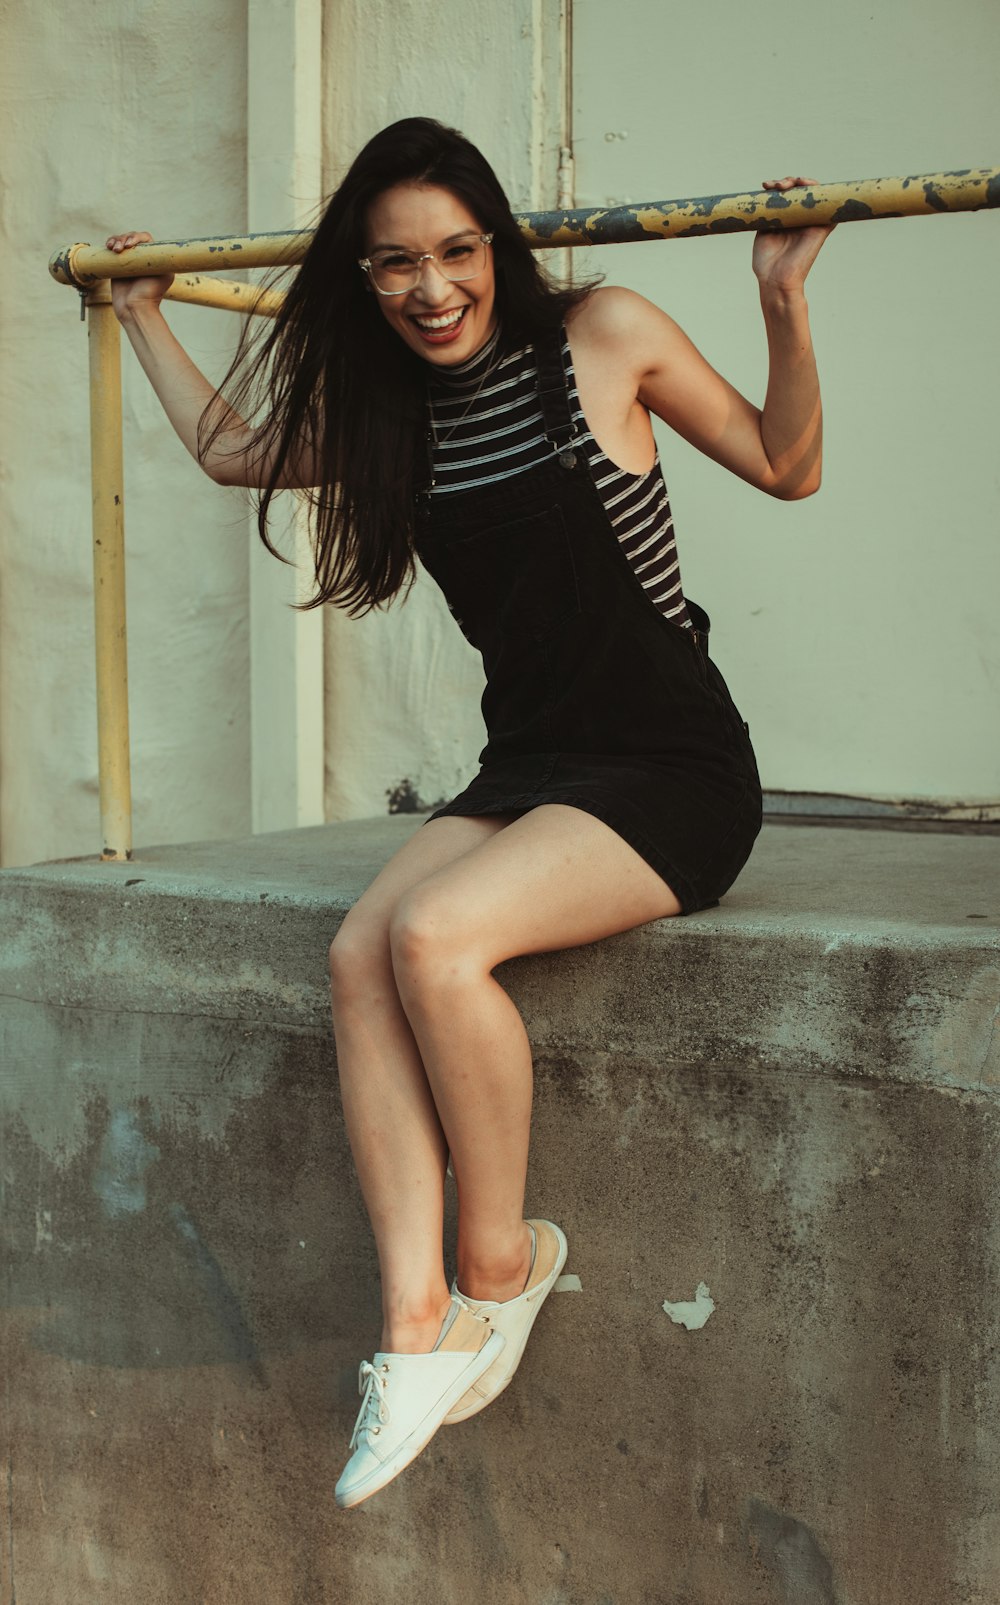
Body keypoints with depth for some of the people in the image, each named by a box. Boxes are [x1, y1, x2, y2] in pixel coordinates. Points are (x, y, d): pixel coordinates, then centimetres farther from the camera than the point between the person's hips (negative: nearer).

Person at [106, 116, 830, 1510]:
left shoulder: (604, 337, -5)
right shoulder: (387, 412, 9)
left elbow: (787, 469, 3)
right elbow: (229, 450, 27)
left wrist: (784, 303, -10)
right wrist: (143, 313, 36)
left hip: (673, 768, -5)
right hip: (528, 763, 6)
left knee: (437, 934, -29)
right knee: (361, 953, -22)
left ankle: (504, 1262, -8)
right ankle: (419, 1328, -21)